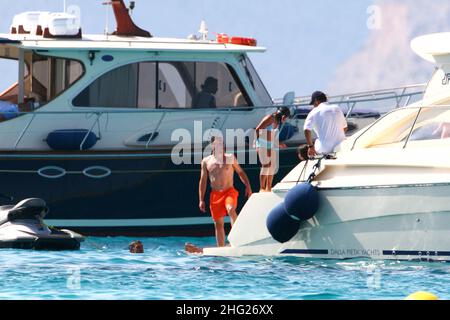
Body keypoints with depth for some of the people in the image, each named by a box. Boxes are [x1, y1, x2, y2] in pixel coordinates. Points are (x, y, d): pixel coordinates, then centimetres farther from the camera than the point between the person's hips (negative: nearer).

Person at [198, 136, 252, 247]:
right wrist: (201, 200, 6)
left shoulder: (230, 158, 7)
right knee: (218, 224, 4)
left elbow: (240, 172, 12)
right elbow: (203, 181, 11)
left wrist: (248, 186, -3)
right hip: (215, 194, 2)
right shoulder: (206, 162, 9)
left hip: (229, 191, -2)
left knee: (231, 209, -33)